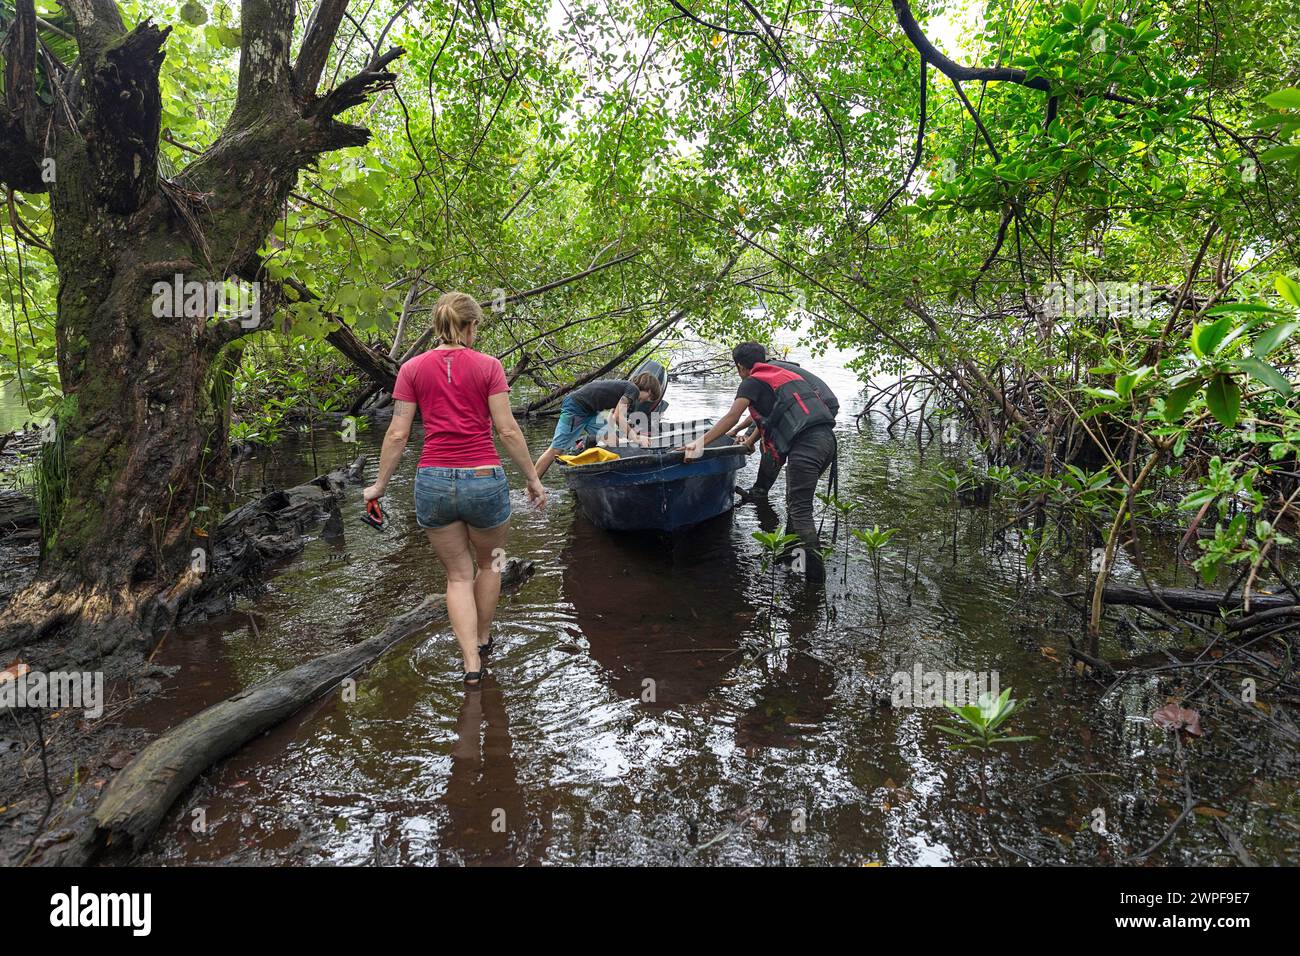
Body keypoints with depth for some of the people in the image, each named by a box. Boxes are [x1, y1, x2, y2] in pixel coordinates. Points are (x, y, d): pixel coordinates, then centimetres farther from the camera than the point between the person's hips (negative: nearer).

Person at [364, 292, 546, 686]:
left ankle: (471, 661, 8)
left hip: (433, 480, 2)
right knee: (489, 563, 24)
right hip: (483, 479, -1)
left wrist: (380, 484, 11)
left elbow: (397, 434, 1)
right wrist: (532, 478, 3)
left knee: (458, 575, 15)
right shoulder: (488, 366, -2)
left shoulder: (412, 368, 3)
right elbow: (507, 430, -6)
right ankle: (483, 639, 39)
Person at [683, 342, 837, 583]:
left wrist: (701, 441, -13)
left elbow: (732, 417, -9)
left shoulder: (752, 382, 5)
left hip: (805, 444, -8)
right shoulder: (787, 375, 30)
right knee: (796, 502, 20)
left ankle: (816, 576, -9)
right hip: (827, 438, 9)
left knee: (799, 510, -7)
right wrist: (749, 442, 51)